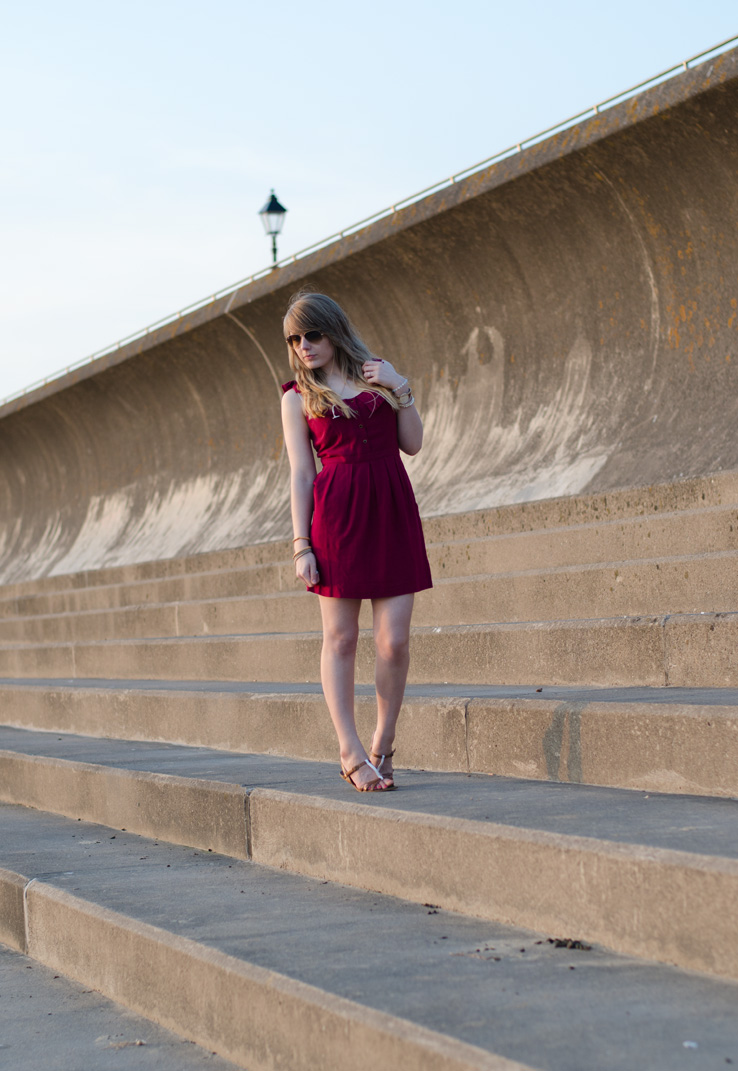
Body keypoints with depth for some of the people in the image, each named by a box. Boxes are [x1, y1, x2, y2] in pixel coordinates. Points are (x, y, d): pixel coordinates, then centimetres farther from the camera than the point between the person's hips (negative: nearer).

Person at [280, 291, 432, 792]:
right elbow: (301, 473, 2)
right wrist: (302, 545, -4)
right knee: (341, 638, -1)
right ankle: (352, 753, 4)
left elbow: (413, 444, 10)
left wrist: (401, 388, -1)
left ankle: (383, 744, 13)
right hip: (336, 513, -2)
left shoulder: (377, 375, 13)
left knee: (394, 639, -2)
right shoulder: (298, 397, 7)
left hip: (392, 511, 2)